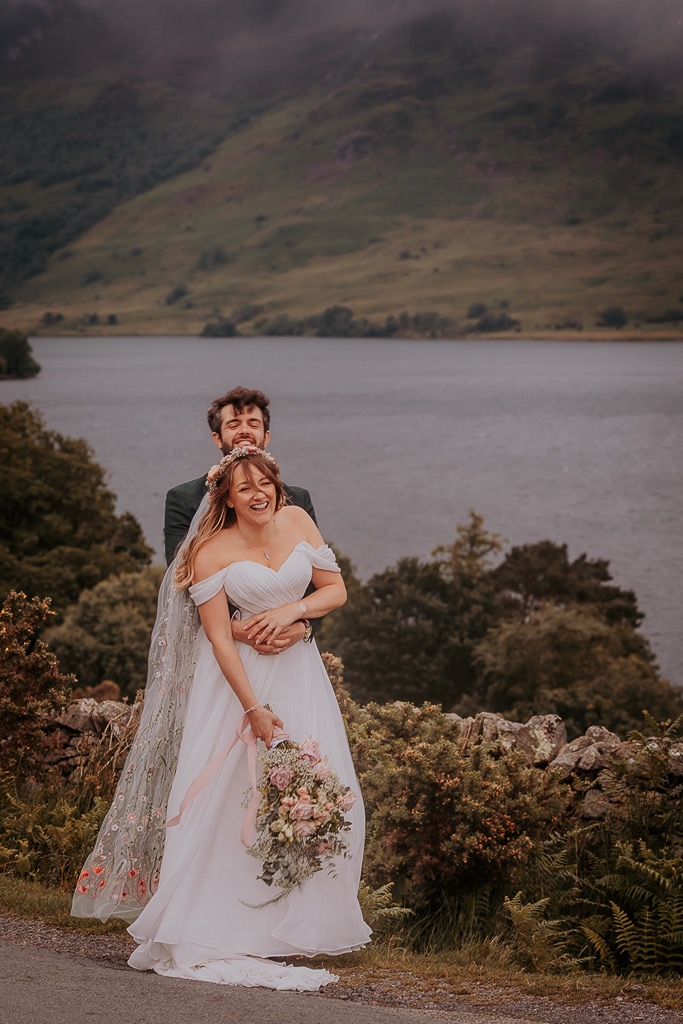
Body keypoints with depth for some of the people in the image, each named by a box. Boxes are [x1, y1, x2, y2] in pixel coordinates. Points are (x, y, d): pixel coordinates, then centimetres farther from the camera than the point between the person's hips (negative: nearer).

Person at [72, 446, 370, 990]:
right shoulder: (212, 552, -11)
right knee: (226, 795, -7)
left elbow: (336, 588, 6)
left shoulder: (297, 519, 1)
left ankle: (294, 923, 11)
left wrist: (292, 609, -13)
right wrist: (254, 707, -19)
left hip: (300, 671, 4)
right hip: (240, 675, -4)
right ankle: (205, 927, -1)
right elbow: (220, 639, -13)